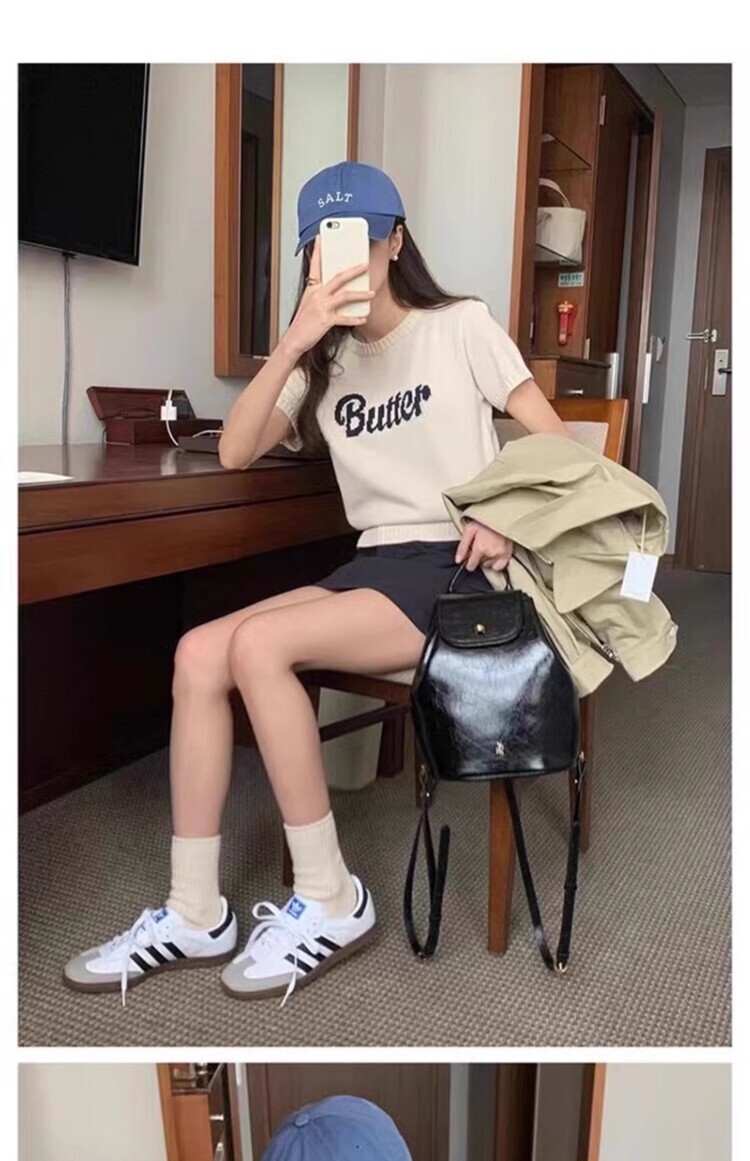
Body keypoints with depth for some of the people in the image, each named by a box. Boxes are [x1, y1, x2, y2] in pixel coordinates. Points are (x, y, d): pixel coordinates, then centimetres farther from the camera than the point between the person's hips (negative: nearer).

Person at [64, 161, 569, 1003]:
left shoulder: (461, 327, 5)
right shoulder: (326, 363, 17)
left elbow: (555, 443, 0)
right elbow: (234, 453, 1)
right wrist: (294, 343, -10)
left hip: (455, 571, -5)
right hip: (374, 566, 6)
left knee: (259, 645, -27)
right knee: (199, 653, -17)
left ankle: (330, 900, -13)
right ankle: (194, 913, -8)